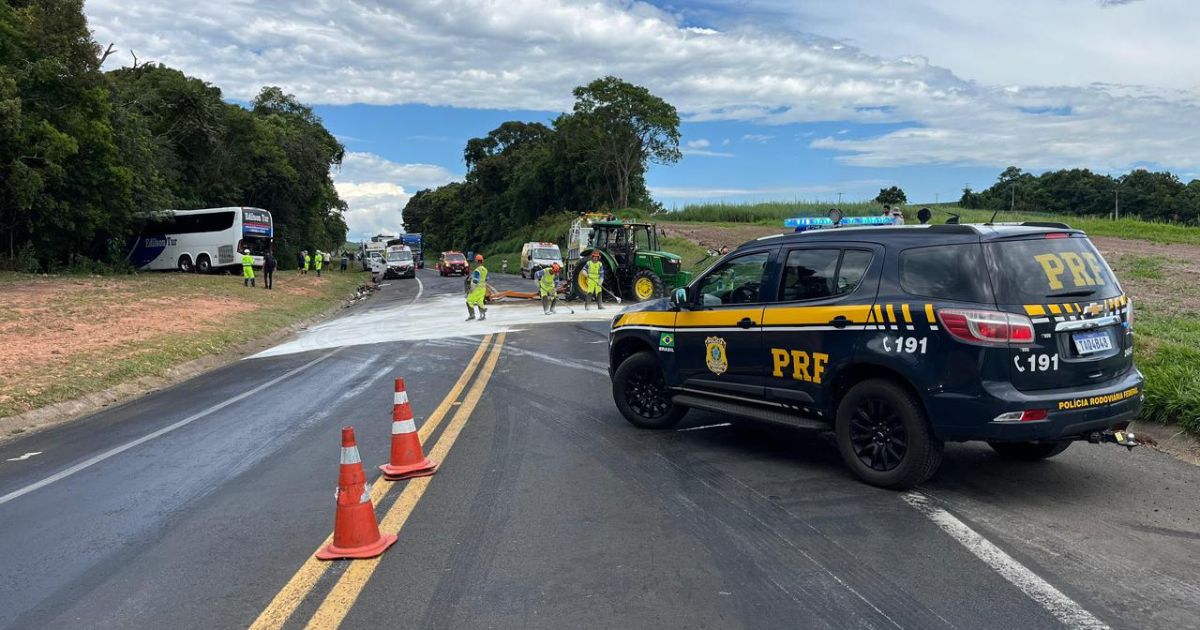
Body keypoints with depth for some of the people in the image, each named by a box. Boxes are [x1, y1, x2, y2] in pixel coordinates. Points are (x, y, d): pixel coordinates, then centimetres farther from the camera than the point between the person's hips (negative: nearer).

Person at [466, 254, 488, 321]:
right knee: (480, 302, 13)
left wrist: (471, 289, -20)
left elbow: (475, 281, -24)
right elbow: (486, 279, 18)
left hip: (477, 289, -8)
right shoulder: (485, 269, 8)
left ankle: (472, 315, -3)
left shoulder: (477, 270, -19)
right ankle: (483, 315, 8)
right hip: (483, 288, 8)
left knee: (469, 301, 0)